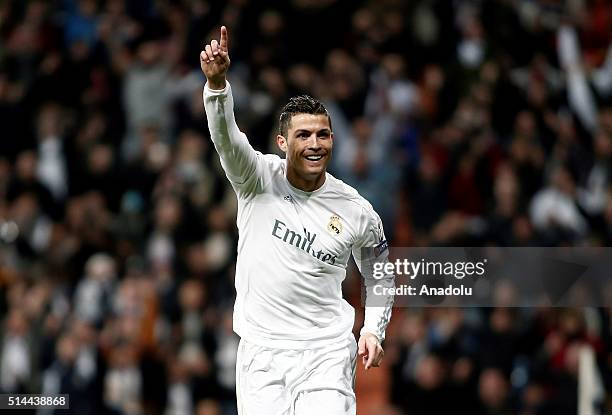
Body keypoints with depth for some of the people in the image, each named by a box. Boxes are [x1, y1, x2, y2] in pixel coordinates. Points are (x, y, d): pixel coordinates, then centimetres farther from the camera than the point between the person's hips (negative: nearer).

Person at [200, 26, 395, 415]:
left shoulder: (357, 211, 2)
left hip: (326, 353, 0)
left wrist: (373, 331, 3)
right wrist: (217, 82, -40)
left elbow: (381, 276, 17)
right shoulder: (259, 178, -2)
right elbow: (226, 136, -22)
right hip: (261, 350, 0)